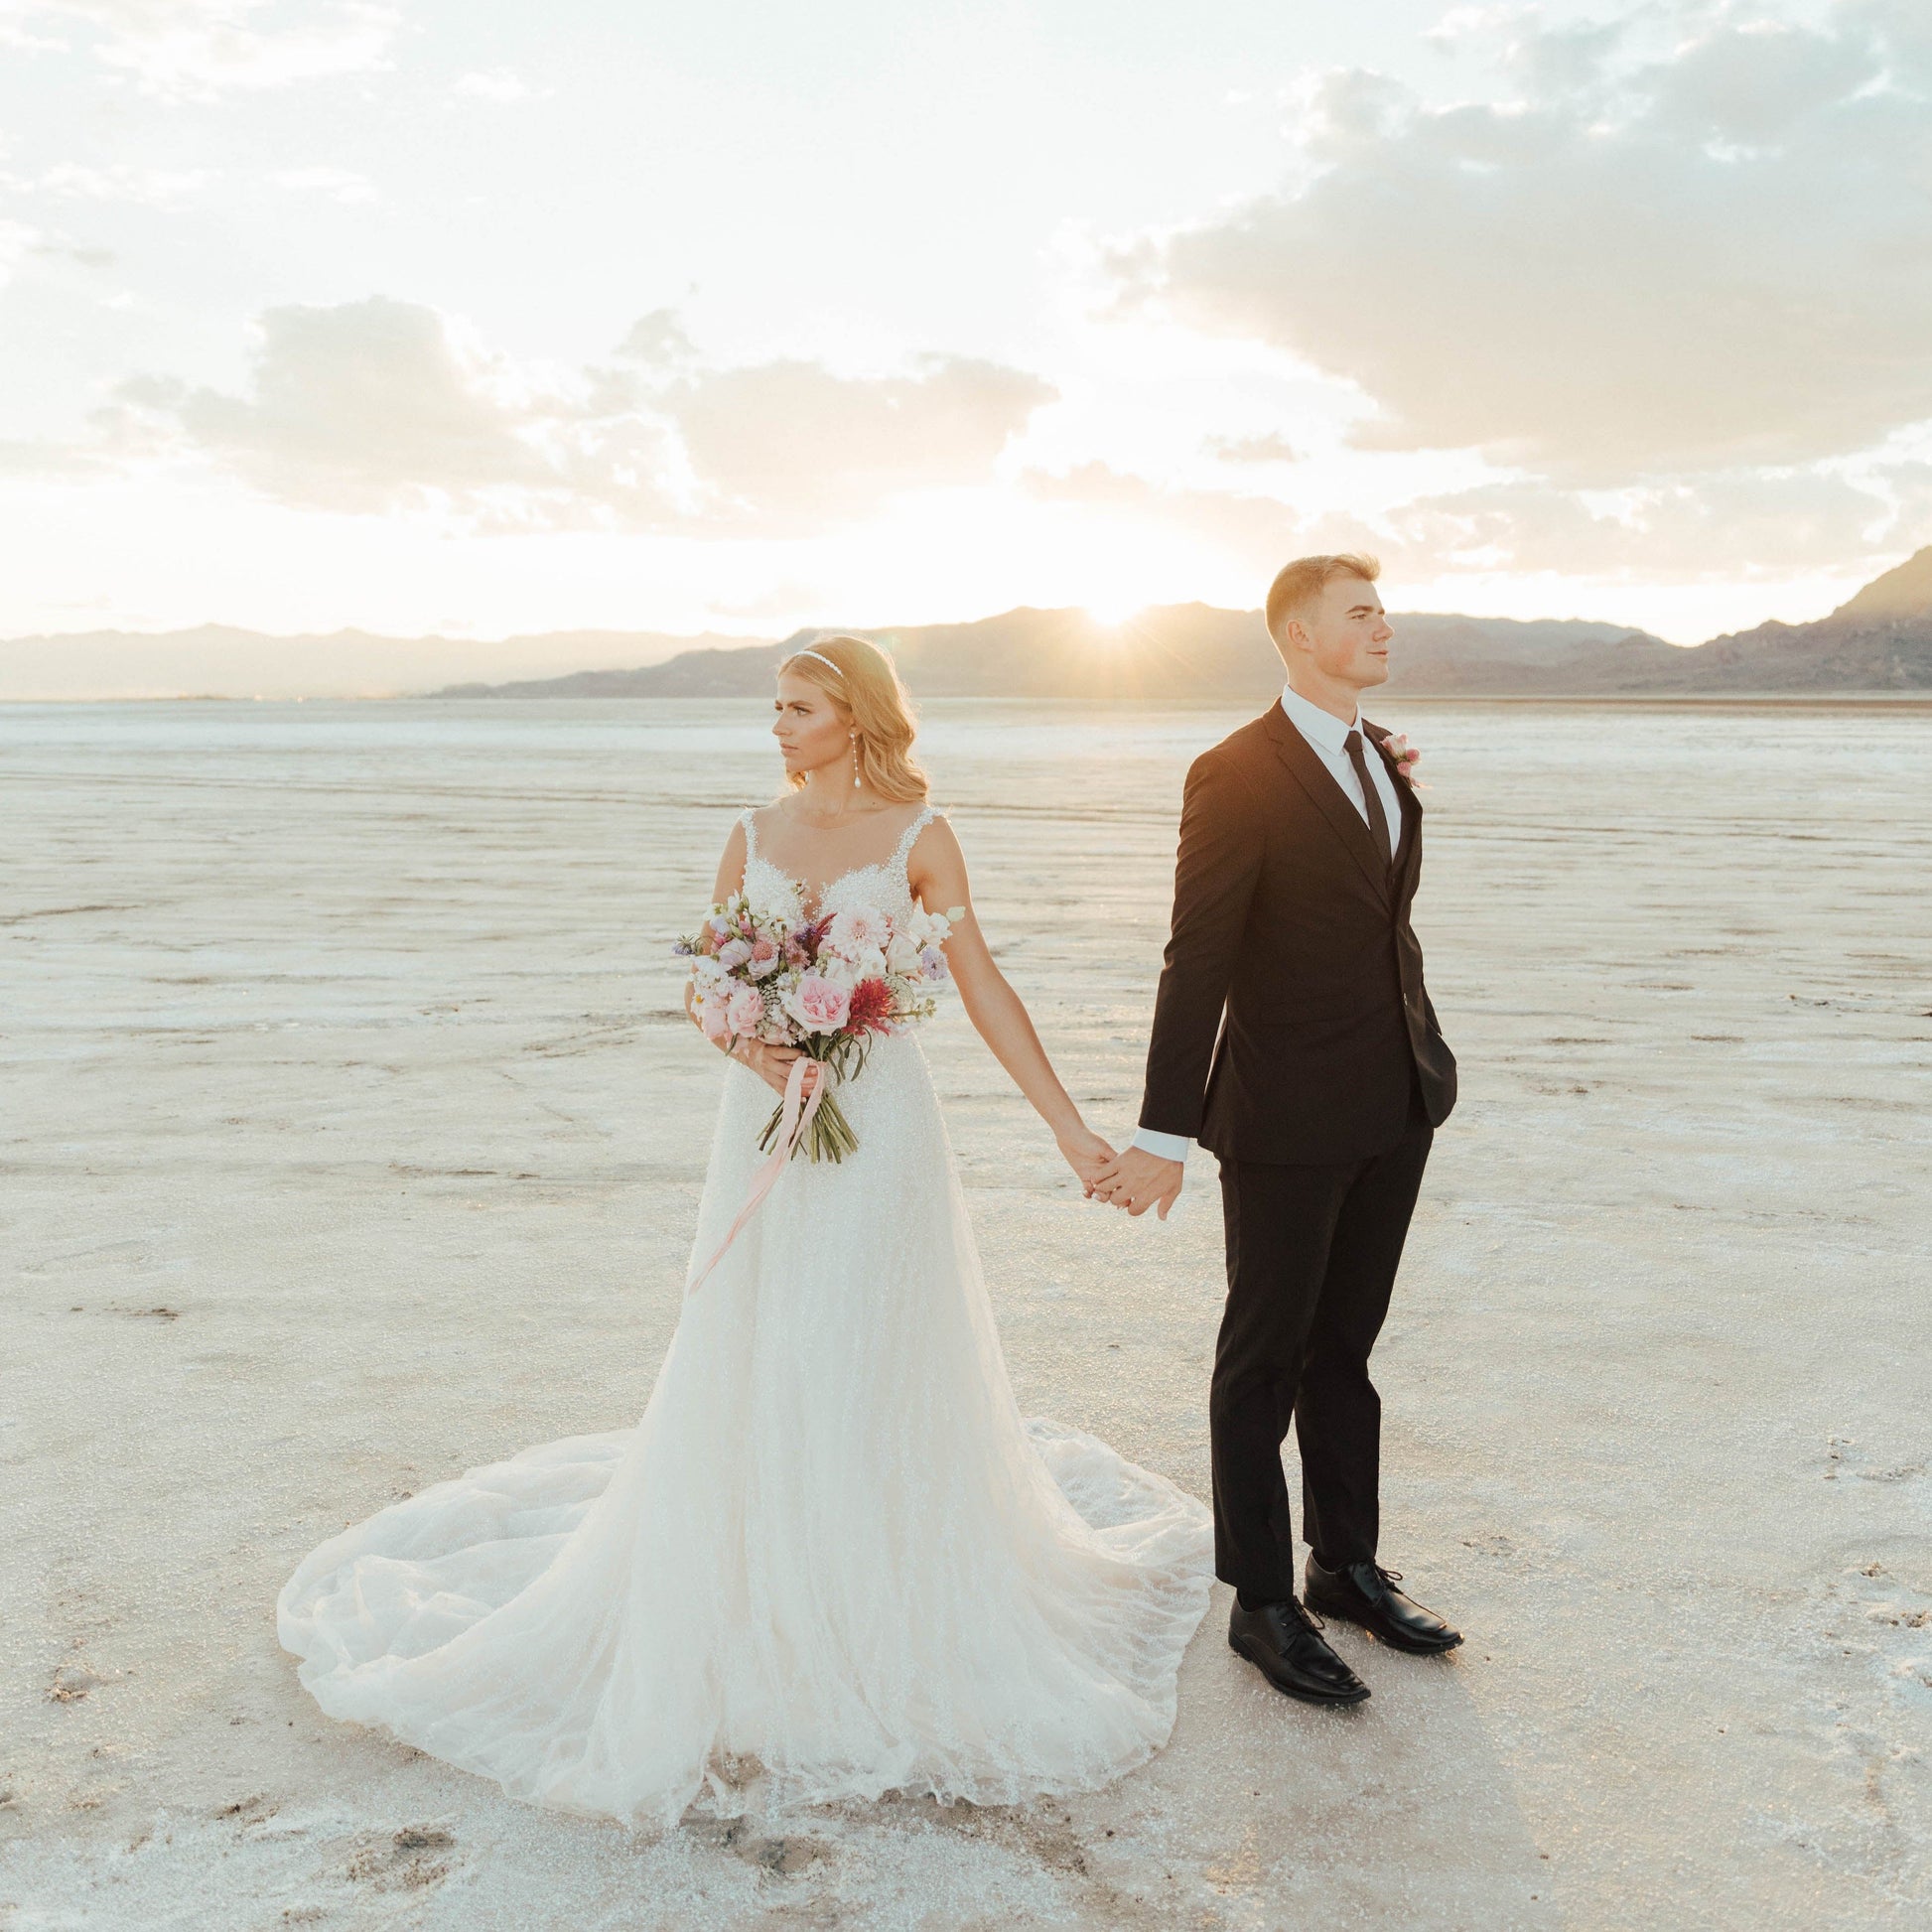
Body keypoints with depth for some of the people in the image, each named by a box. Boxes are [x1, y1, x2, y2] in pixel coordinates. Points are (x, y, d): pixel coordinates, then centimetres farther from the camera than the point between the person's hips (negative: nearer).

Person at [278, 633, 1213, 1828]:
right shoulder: (756, 836, 7)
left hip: (880, 1120, -3)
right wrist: (749, 1047, -15)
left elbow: (985, 990, -7)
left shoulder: (918, 837, -4)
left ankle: (886, 1615, 22)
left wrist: (1070, 1126, -12)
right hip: (771, 1121, 3)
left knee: (875, 1365, 2)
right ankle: (760, 1605, 25)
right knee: (751, 1363, 7)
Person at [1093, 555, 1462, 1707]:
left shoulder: (1385, 759, 9)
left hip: (1396, 1105, 7)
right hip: (1290, 1116, -7)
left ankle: (1348, 1566, 35)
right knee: (1268, 1357, 7)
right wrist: (1165, 1135, -19)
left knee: (1346, 1344, 19)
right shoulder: (1237, 776, -14)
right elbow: (1197, 962, -17)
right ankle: (1263, 1603, 22)